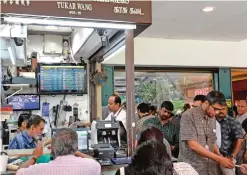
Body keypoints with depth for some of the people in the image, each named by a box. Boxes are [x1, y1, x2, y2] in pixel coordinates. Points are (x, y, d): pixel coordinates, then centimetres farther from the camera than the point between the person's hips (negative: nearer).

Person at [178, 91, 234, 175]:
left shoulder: (212, 118, 7)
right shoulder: (188, 116, -16)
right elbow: (193, 145, -21)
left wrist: (220, 156, -2)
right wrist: (218, 159, -20)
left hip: (210, 167, 6)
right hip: (191, 168, -6)